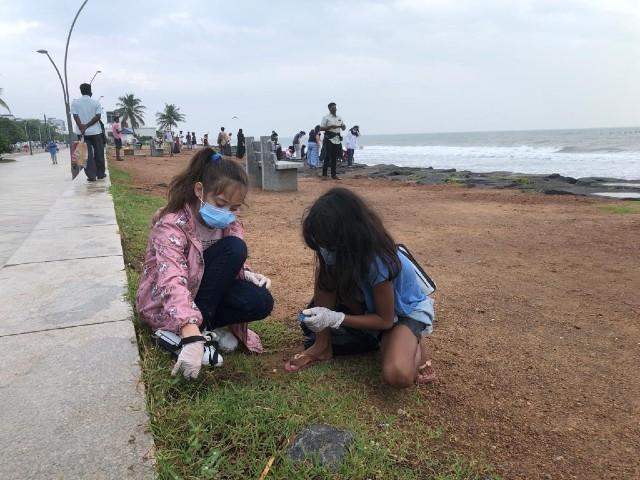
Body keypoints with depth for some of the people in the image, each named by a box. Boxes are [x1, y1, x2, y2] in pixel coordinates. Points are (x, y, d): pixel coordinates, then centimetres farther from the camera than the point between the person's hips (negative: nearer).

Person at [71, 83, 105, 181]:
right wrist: (87, 125, -11)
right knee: (99, 153, 10)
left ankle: (91, 175, -4)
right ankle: (100, 174, 15)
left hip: (81, 132, 1)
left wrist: (82, 128, -12)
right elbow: (98, 116, -10)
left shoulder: (75, 102, 2)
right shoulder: (96, 102, 0)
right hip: (95, 131, -1)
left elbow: (75, 116, -7)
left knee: (87, 154, 0)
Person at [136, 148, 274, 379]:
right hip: (163, 304, -5)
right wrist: (192, 338, -51)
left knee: (260, 301, -22)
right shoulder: (172, 225, -27)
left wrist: (246, 274, -18)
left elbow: (232, 263, 7)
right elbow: (173, 283, -40)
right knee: (233, 247, -26)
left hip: (203, 292, 6)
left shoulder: (229, 224, -6)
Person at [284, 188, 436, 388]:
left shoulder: (378, 262, -36)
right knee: (324, 275, -21)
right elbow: (323, 287, -9)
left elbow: (385, 320, -27)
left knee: (397, 375, -33)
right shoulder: (335, 249, -21)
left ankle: (413, 341, 1)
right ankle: (323, 345, -8)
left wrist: (334, 318, -34)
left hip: (406, 309, -5)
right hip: (370, 304, 6)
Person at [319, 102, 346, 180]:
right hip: (329, 139, -6)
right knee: (327, 157, -6)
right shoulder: (326, 117, -1)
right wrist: (331, 126, -18)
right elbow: (321, 128, -8)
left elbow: (343, 128, 22)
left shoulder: (339, 118, 16)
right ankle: (324, 174, 0)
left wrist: (342, 126, -2)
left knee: (334, 158, 7)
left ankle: (333, 174, 13)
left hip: (337, 139, 6)